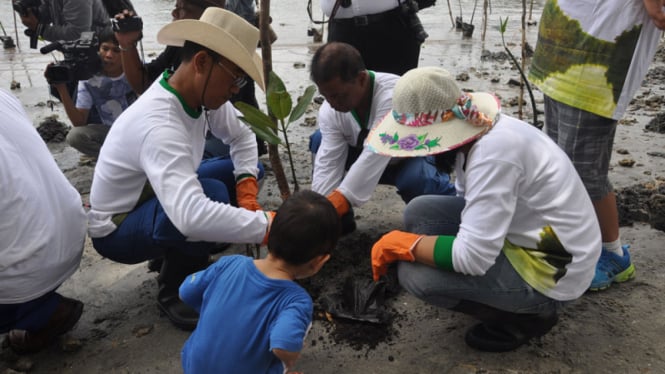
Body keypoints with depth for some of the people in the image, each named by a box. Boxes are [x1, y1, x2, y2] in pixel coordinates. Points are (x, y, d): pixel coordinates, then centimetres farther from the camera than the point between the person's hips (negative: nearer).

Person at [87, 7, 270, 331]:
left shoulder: (201, 95, -12)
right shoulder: (158, 125, -37)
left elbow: (241, 137, 5)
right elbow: (192, 217, -50)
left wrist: (247, 188, -11)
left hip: (162, 198, 9)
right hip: (117, 230, -8)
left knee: (247, 169, 3)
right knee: (212, 193, -34)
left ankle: (180, 255, 10)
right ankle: (174, 290, -8)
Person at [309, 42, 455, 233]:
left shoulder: (393, 95, -38)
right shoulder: (329, 111, -21)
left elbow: (374, 157, -46)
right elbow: (327, 164, -26)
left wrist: (335, 206, -53)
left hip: (415, 155, -4)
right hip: (369, 154, 5)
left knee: (414, 178, -39)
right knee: (319, 140, -17)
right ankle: (339, 219, -7)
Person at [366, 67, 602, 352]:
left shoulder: (493, 152, -31)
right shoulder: (473, 131, -3)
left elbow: (472, 258, -31)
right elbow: (470, 205, 10)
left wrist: (400, 243, -19)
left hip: (552, 269, -9)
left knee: (415, 273, -19)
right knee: (419, 213, 0)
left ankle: (528, 316, 2)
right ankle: (510, 296, 13)